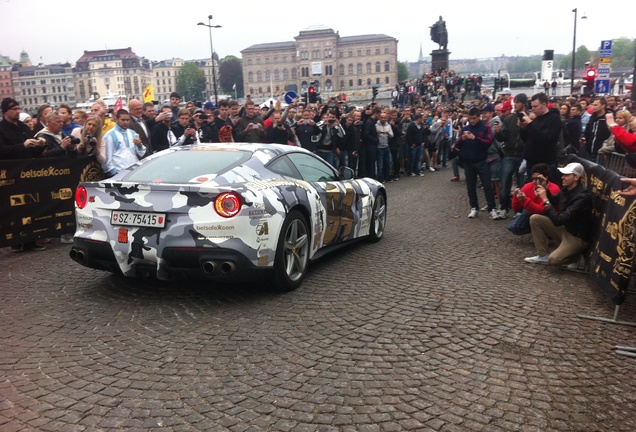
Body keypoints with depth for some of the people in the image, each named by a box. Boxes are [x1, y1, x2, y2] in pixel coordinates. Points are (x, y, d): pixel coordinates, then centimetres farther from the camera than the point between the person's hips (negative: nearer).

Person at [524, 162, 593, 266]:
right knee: (535, 219, -3)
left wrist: (545, 200, -30)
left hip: (578, 237, -8)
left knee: (553, 259, -25)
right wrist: (545, 189, -2)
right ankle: (543, 255, 2)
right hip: (565, 228, 8)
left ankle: (578, 257, 7)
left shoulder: (582, 197, -29)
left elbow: (559, 220, -32)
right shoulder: (567, 188, -4)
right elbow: (555, 202, 17)